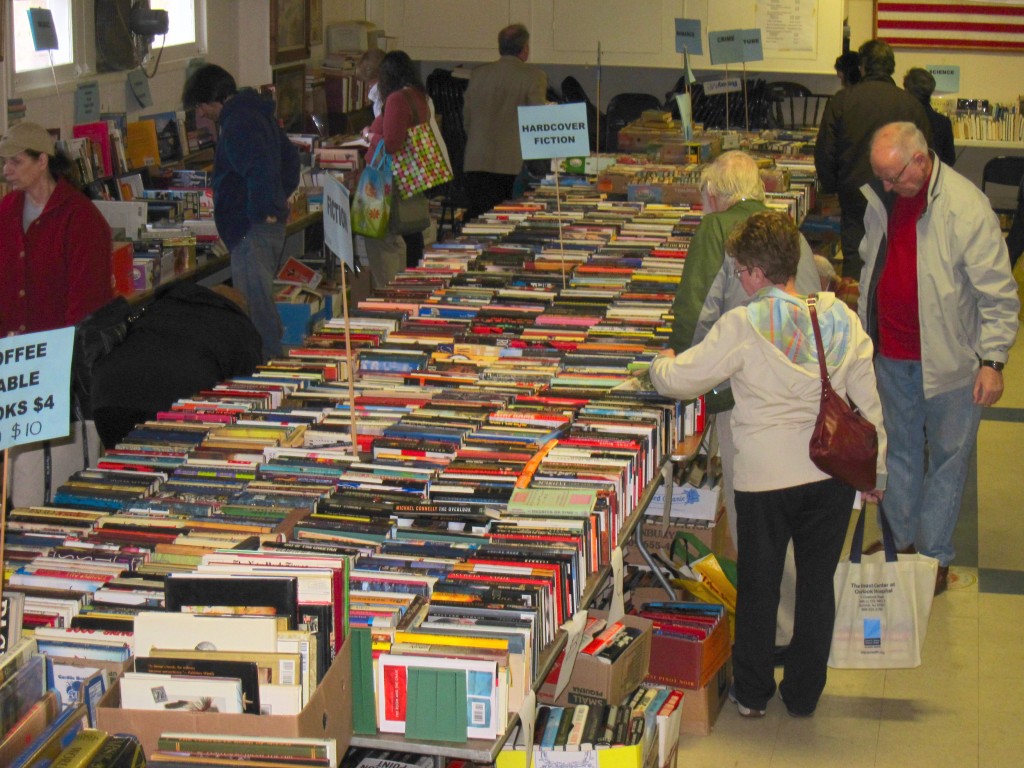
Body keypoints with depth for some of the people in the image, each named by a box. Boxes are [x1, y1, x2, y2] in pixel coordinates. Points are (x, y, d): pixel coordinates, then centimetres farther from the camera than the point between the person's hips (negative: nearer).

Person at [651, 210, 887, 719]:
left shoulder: (742, 326, -13)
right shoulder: (841, 317, -2)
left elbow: (678, 380, -6)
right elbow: (869, 398, 3)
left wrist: (661, 362, 17)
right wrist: (877, 470, 12)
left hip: (767, 477, -3)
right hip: (834, 472, 3)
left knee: (759, 584, 14)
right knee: (817, 584, 15)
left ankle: (752, 693, 26)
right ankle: (803, 694, 26)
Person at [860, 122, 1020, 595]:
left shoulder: (967, 208, -19)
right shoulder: (881, 200, 0)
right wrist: (863, 334, 18)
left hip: (948, 360, -5)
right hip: (892, 355, 5)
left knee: (948, 457, 9)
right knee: (900, 449, 18)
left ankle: (935, 556, 21)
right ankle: (900, 541, 33)